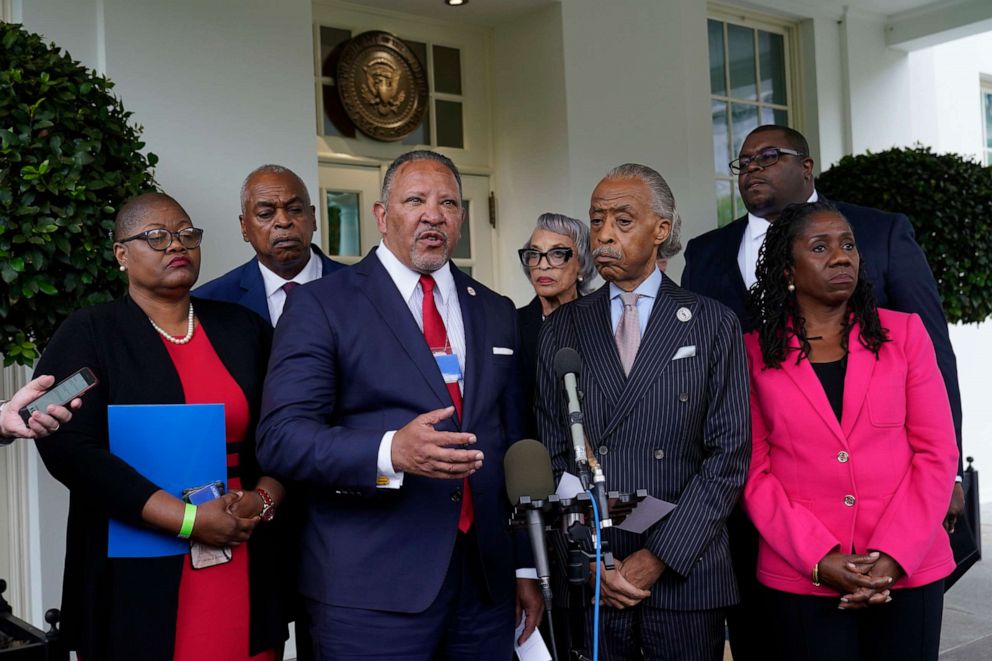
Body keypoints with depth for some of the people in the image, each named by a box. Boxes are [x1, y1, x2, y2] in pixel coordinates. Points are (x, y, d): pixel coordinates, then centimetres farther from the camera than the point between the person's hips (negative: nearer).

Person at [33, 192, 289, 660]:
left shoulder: (244, 329, 10)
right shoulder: (85, 336, -1)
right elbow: (70, 448, -12)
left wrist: (264, 499, -11)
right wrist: (189, 520, -16)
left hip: (246, 567, 3)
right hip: (137, 578, -3)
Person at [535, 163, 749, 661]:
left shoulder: (714, 325, 1)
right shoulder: (561, 330, 6)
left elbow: (729, 454, -4)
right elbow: (552, 456, 5)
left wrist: (659, 557, -10)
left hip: (684, 576, -1)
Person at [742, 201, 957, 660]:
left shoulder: (904, 333, 3)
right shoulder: (753, 352, 0)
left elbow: (936, 453, 0)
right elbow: (754, 471, -2)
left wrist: (893, 555, -11)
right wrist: (819, 559, -13)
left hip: (907, 571, 1)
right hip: (800, 577, -1)